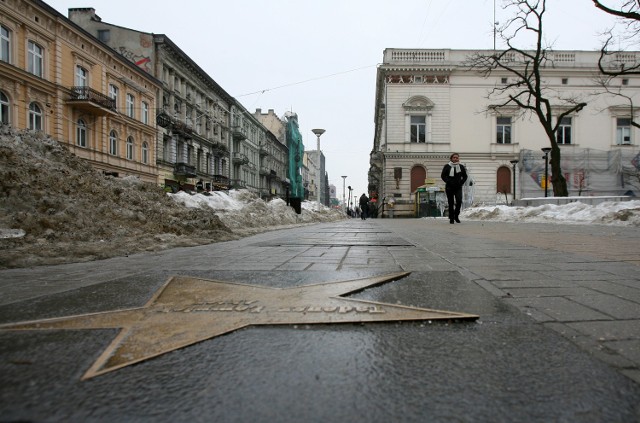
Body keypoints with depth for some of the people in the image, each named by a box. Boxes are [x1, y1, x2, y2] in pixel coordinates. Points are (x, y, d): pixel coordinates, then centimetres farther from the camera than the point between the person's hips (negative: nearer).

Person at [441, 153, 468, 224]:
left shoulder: (461, 167, 8)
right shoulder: (447, 166, 2)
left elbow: (465, 176, 15)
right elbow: (443, 176, 2)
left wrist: (461, 182, 0)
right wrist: (448, 182, -10)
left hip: (458, 187, 1)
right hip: (449, 187, -1)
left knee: (459, 201, -15)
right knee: (451, 203, 1)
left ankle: (456, 215, 6)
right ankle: (451, 218, 10)